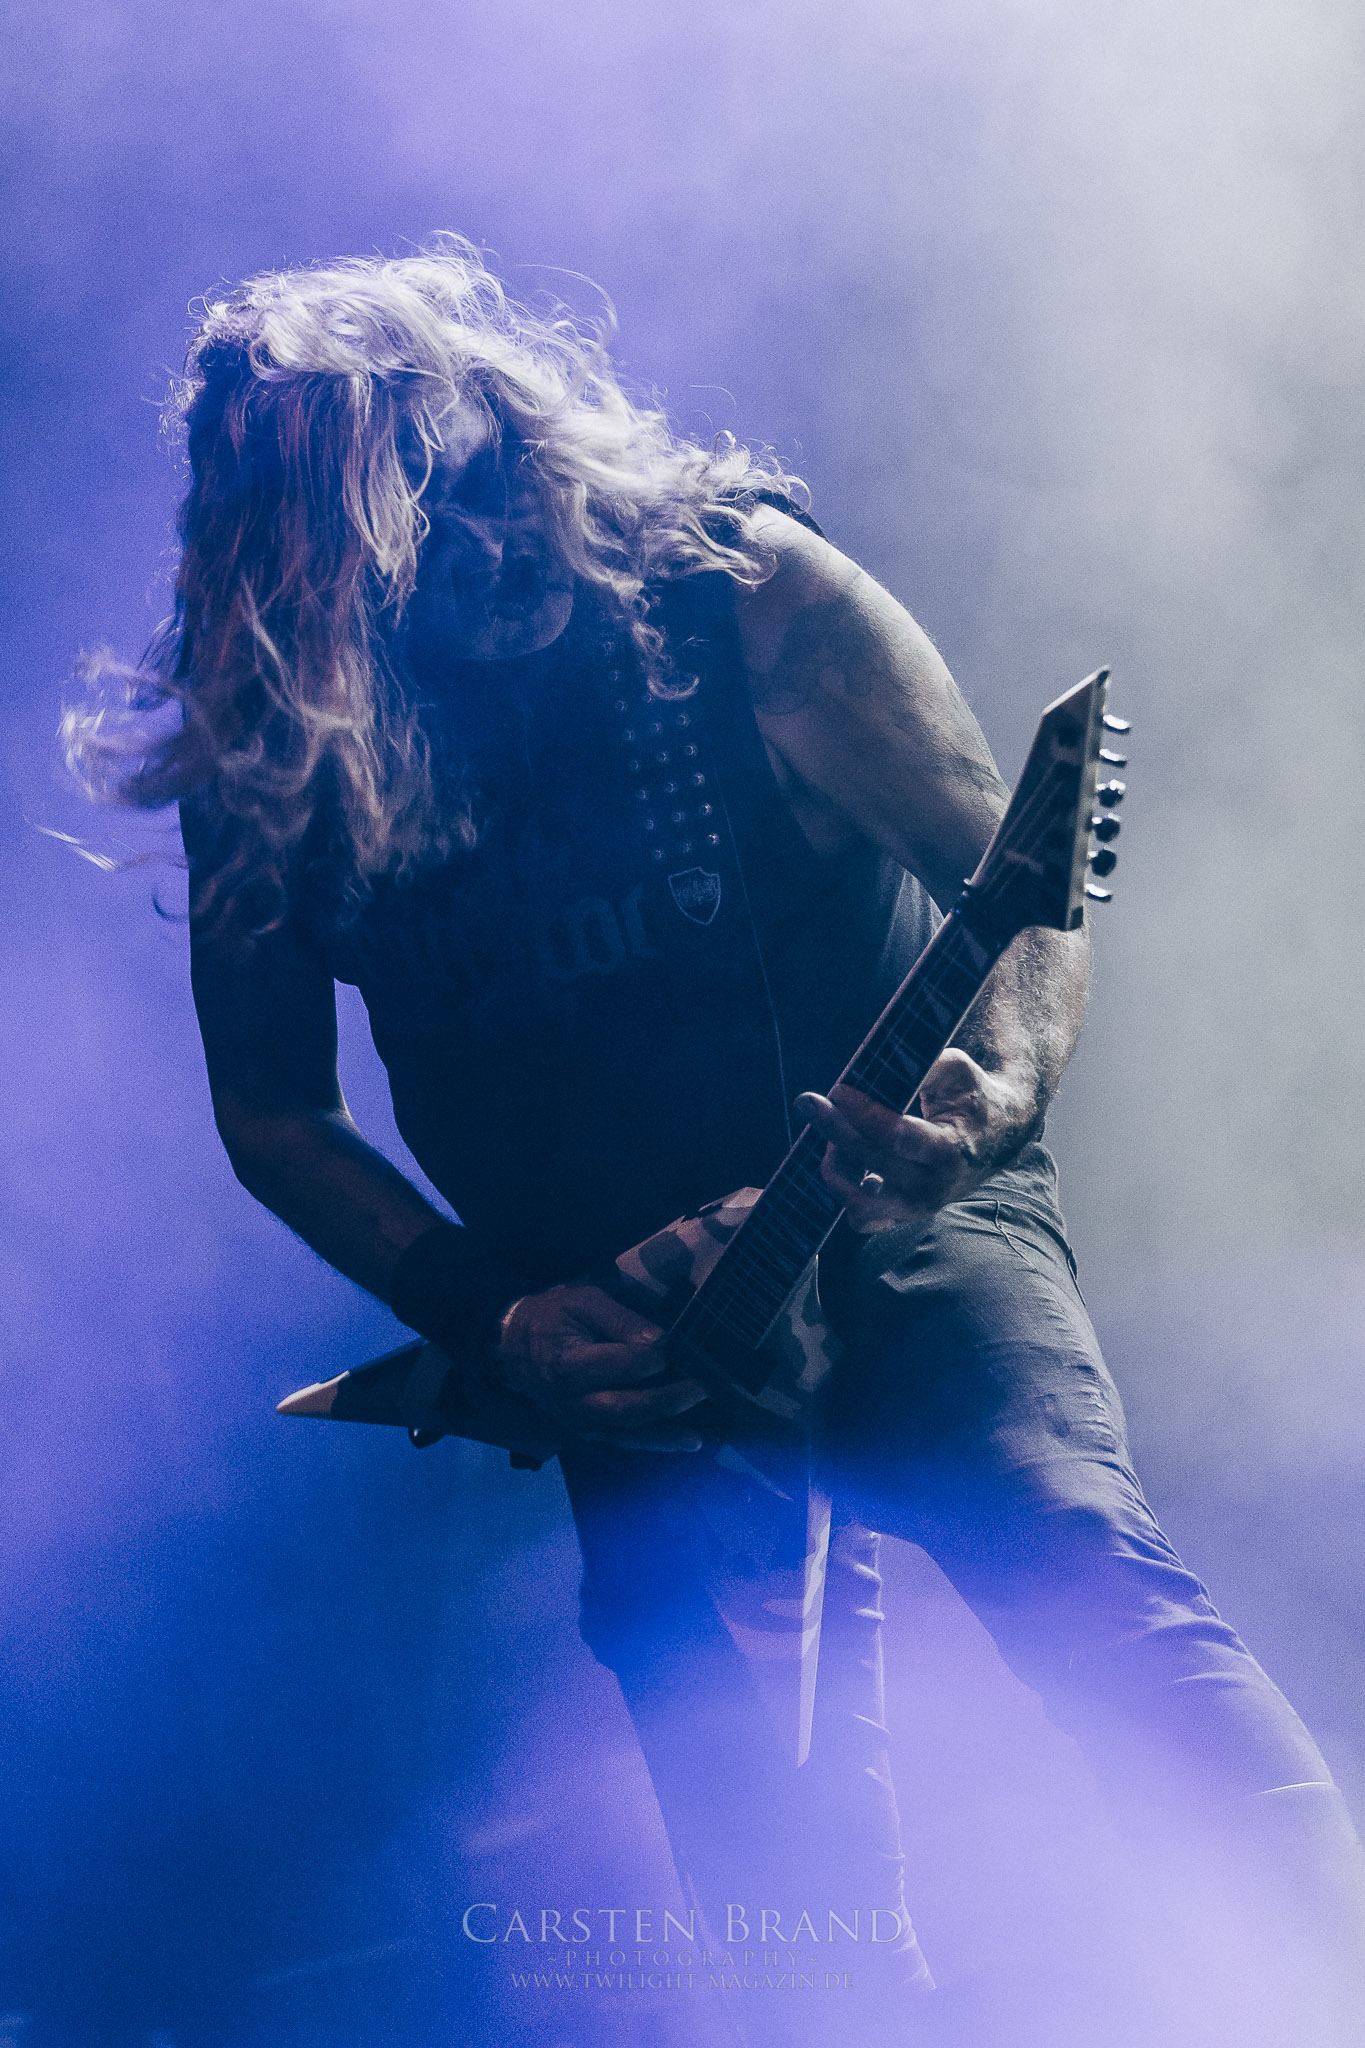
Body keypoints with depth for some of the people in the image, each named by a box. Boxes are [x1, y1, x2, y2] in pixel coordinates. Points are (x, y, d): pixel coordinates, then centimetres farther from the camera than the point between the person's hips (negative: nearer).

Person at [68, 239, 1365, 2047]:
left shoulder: (730, 588, -11)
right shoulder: (255, 762, -5)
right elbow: (273, 1113, 8)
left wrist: (1006, 1092, -27)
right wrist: (489, 1318, -6)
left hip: (893, 1208, -2)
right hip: (608, 1321, 2)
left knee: (1075, 1559, -26)